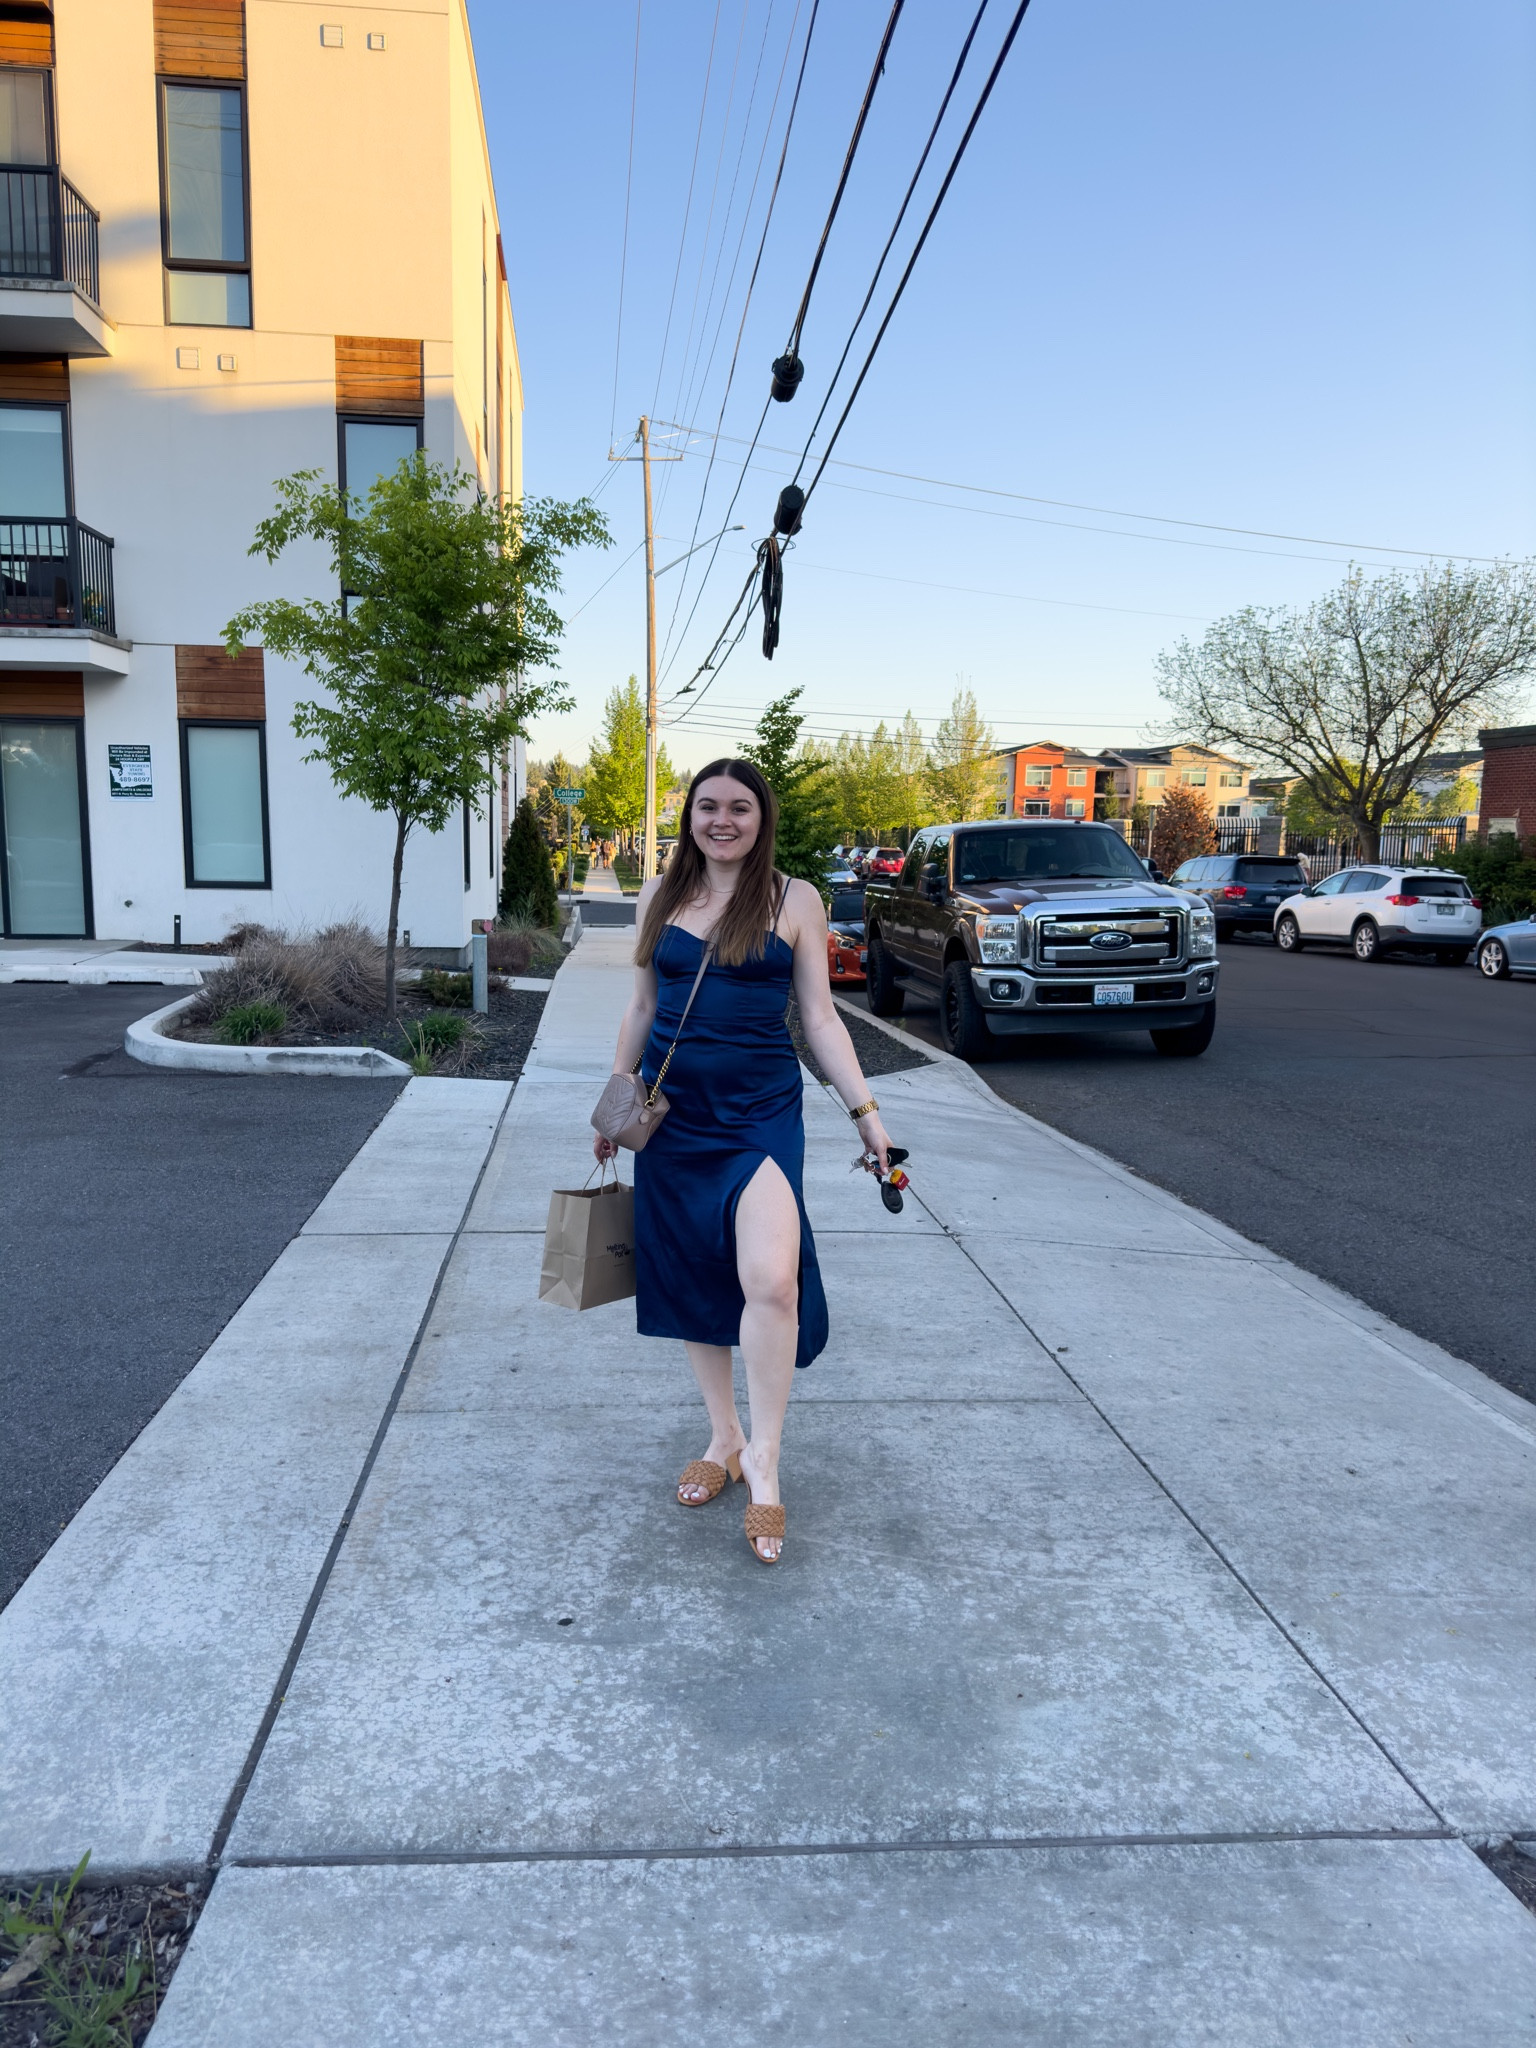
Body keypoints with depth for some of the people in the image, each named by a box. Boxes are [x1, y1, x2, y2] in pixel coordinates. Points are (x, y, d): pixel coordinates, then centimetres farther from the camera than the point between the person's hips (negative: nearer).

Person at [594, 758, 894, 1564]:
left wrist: (864, 1109, -4)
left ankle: (763, 1461, -3)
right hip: (673, 1112, 4)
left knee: (770, 1282, -20)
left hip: (761, 1112, -3)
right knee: (691, 1281, 10)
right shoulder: (660, 896, 8)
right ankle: (723, 1437, 29)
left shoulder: (793, 900, 1)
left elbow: (819, 1016, 2)